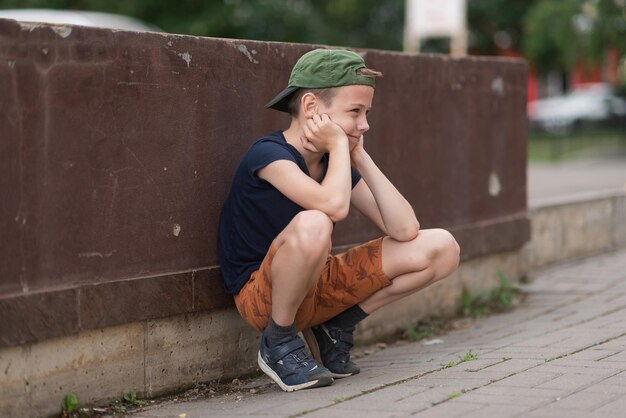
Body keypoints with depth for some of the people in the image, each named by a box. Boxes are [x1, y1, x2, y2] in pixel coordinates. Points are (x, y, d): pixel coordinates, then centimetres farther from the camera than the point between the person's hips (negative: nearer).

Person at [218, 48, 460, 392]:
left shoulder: (337, 163, 4)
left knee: (441, 249, -2)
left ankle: (337, 326, 10)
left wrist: (360, 158, -8)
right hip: (261, 296, -7)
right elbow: (335, 205, -37)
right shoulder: (268, 154, -19)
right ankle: (279, 342, -14)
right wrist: (339, 145, -19)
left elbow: (405, 230, -5)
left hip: (319, 289, 7)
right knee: (312, 225, -40)